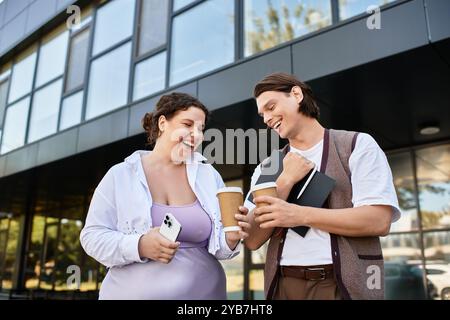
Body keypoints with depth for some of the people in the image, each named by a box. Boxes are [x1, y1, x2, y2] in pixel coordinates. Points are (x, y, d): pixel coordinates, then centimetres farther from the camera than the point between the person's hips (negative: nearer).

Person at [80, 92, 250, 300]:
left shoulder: (210, 176, 1)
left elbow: (217, 245, 3)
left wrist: (230, 239, -20)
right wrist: (139, 246, -22)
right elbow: (92, 236, -6)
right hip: (132, 292, -2)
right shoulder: (120, 175, -4)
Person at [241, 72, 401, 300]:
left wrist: (300, 215, -16)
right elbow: (252, 240, -1)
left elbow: (379, 221, -12)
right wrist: (286, 181, -10)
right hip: (283, 285, 3)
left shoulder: (358, 145, -2)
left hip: (345, 285, -2)